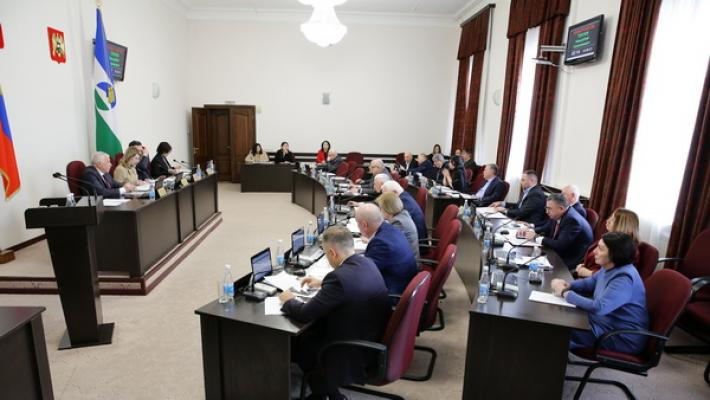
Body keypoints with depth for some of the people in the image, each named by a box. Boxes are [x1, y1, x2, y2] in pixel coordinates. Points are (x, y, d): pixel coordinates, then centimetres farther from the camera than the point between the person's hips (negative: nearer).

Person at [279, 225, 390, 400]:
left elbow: (305, 314, -20)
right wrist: (322, 283, 22)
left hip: (357, 351, -8)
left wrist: (288, 301, -1)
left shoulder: (339, 276, -28)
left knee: (294, 342, 11)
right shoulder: (367, 263, -4)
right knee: (310, 330, 19)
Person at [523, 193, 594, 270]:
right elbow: (547, 228, 15)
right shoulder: (557, 216, -1)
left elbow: (560, 245, -29)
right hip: (563, 255, 8)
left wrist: (543, 240, -16)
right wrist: (534, 231, -4)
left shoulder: (572, 220, -24)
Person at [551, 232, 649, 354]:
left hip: (624, 338, -9)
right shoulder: (609, 268, 2)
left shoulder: (624, 279, -29)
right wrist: (567, 285, -2)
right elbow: (590, 282, 19)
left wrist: (566, 293, -25)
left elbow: (598, 308, -37)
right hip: (606, 322, 9)